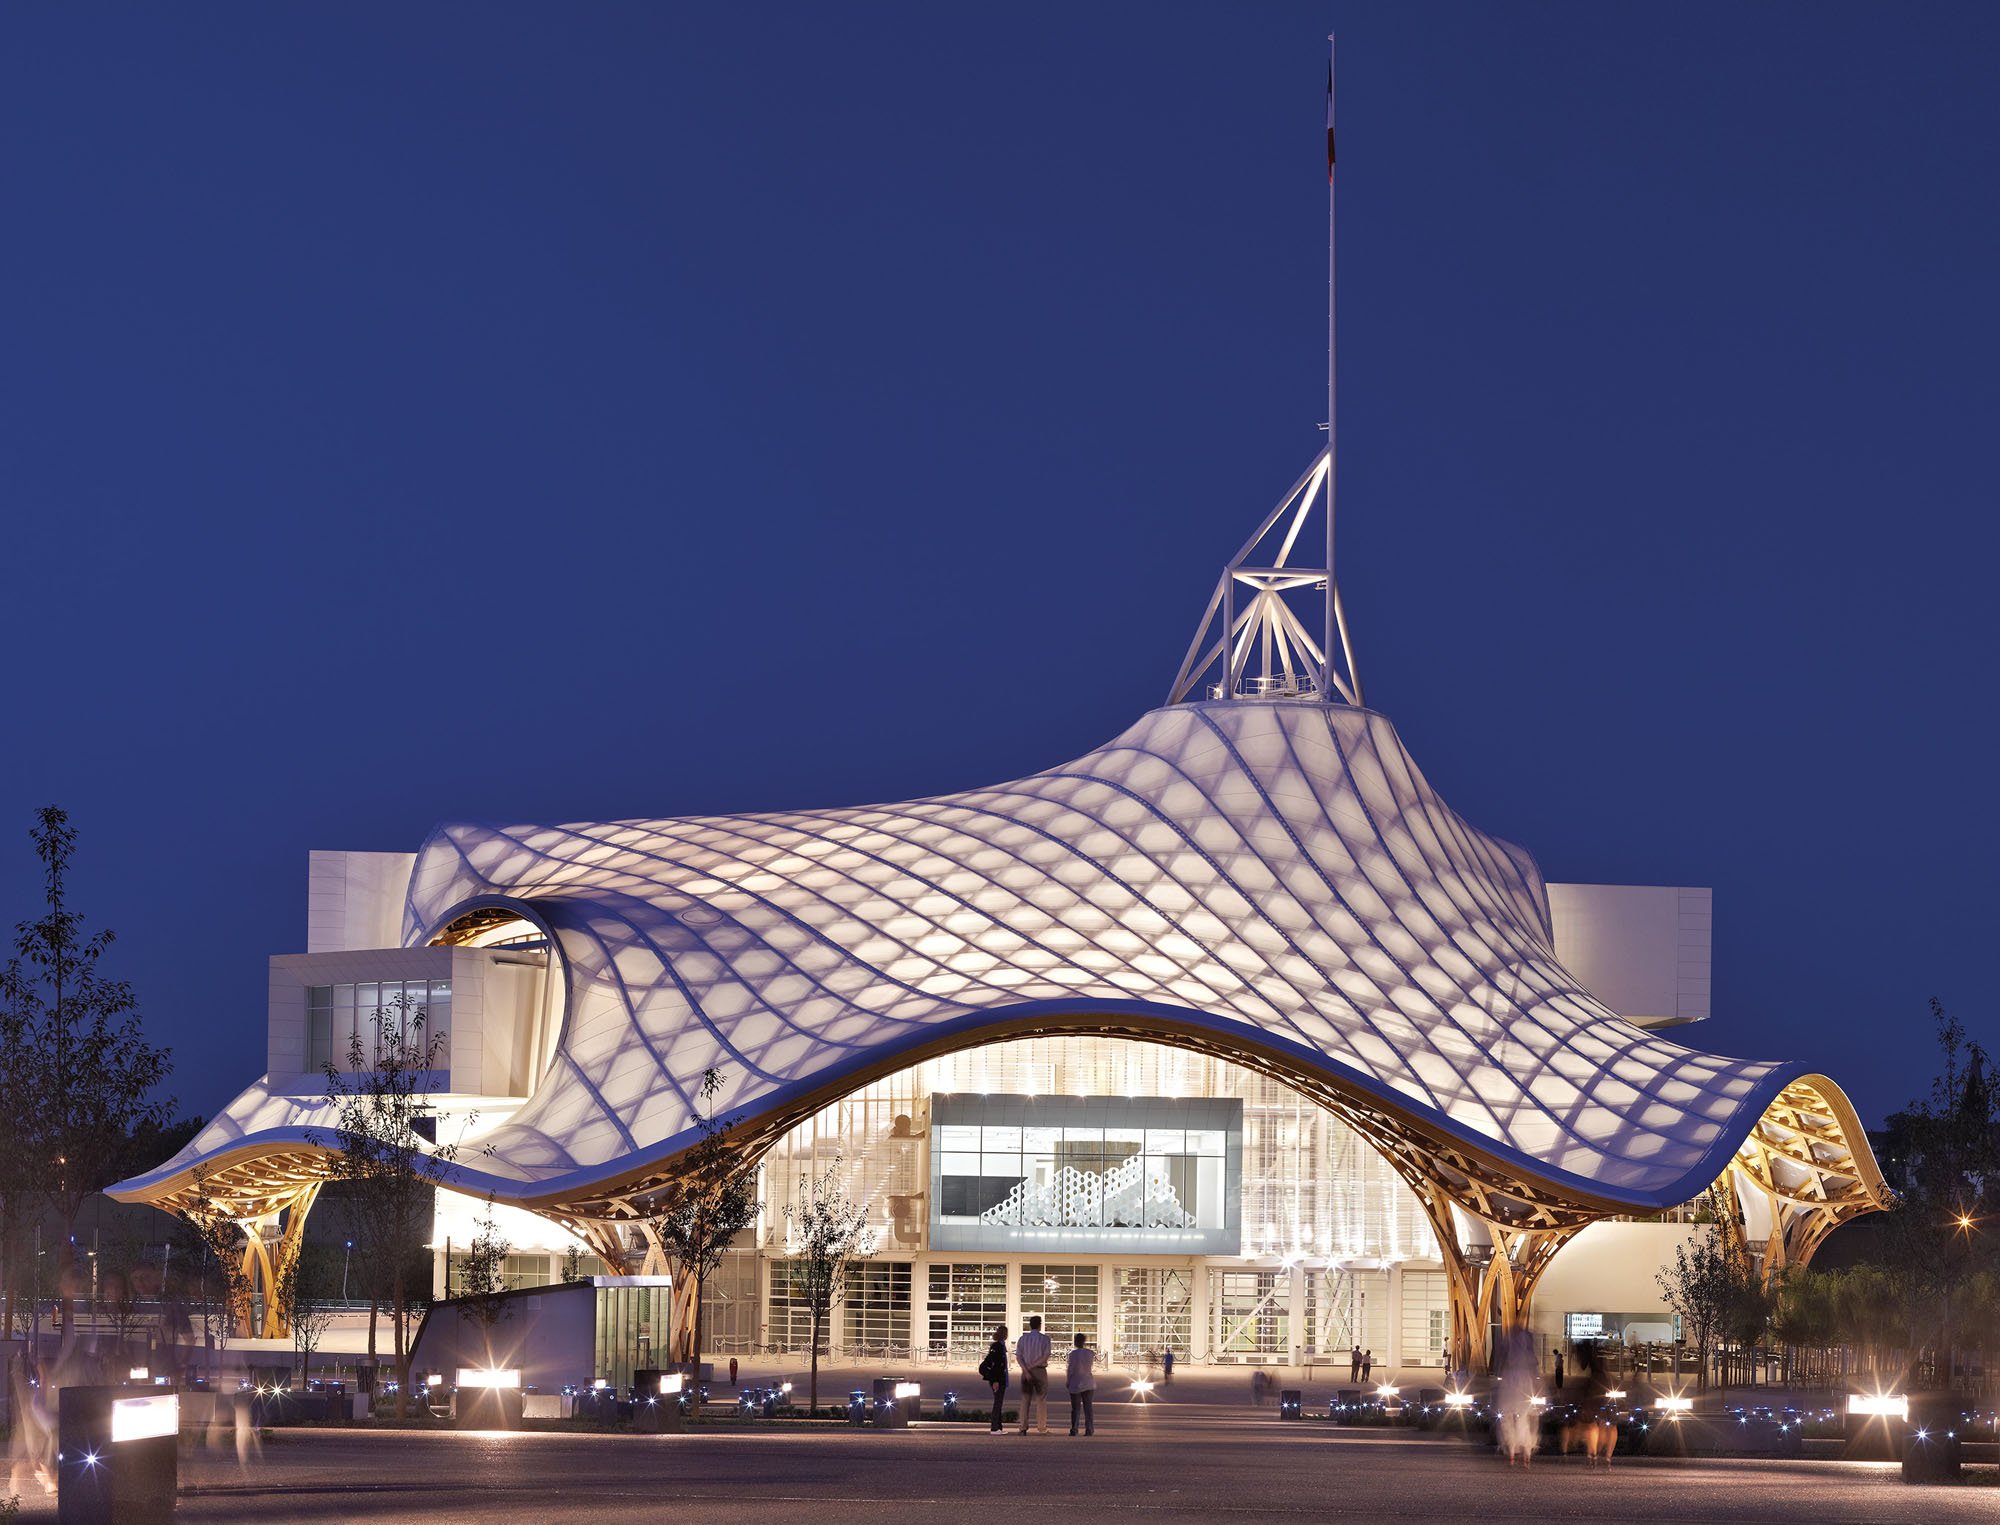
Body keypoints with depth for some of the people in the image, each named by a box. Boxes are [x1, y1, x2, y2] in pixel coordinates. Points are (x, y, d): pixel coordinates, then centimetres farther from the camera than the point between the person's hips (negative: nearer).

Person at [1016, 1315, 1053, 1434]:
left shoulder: (1023, 1339, 4)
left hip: (1026, 1371, 2)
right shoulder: (1044, 1338, -4)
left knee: (1025, 1399, 5)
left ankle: (1023, 1427, -3)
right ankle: (1042, 1428, 5)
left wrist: (1026, 1371, -13)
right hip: (1040, 1371, -2)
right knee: (1041, 1400, 5)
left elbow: (1018, 1356, -5)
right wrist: (1032, 1366, -10)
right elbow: (1046, 1355, -14)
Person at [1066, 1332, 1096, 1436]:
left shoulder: (1073, 1354, -14)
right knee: (1088, 1407, 7)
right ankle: (1089, 1429, 3)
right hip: (1089, 1384, 3)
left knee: (1075, 1408, 4)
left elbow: (1070, 1369, -12)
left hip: (1076, 1384, -3)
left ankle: (1074, 1430, 3)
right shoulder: (1090, 1353, -2)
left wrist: (1067, 1382, 3)